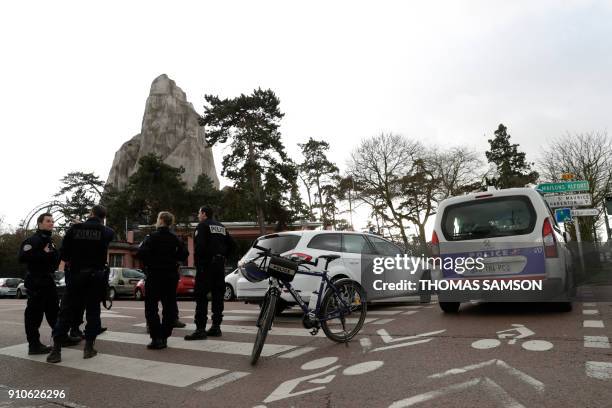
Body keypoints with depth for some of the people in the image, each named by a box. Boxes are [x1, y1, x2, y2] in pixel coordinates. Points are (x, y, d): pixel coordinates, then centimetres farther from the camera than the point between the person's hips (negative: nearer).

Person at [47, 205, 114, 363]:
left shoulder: (74, 228, -4)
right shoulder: (106, 232, -5)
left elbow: (63, 254, -3)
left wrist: (71, 262, 17)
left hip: (75, 275, 1)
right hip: (95, 276, 0)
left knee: (66, 312, 7)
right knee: (93, 311, 9)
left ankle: (56, 349, 4)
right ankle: (89, 347, 10)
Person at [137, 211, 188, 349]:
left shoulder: (152, 237, -10)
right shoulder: (175, 238, 3)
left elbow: (141, 253, -21)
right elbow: (184, 255, 1)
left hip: (154, 275, -4)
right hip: (171, 276, 4)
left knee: (151, 307, 2)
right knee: (169, 307, 10)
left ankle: (156, 338, -5)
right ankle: (164, 337, 12)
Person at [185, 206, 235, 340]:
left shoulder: (203, 226, -6)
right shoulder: (221, 227, 16)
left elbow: (199, 245, -19)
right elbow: (231, 245, 15)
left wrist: (197, 262, -12)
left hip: (206, 264, -7)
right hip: (219, 264, 7)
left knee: (201, 296, -5)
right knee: (217, 295, 11)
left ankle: (200, 329, -8)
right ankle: (216, 327, 15)